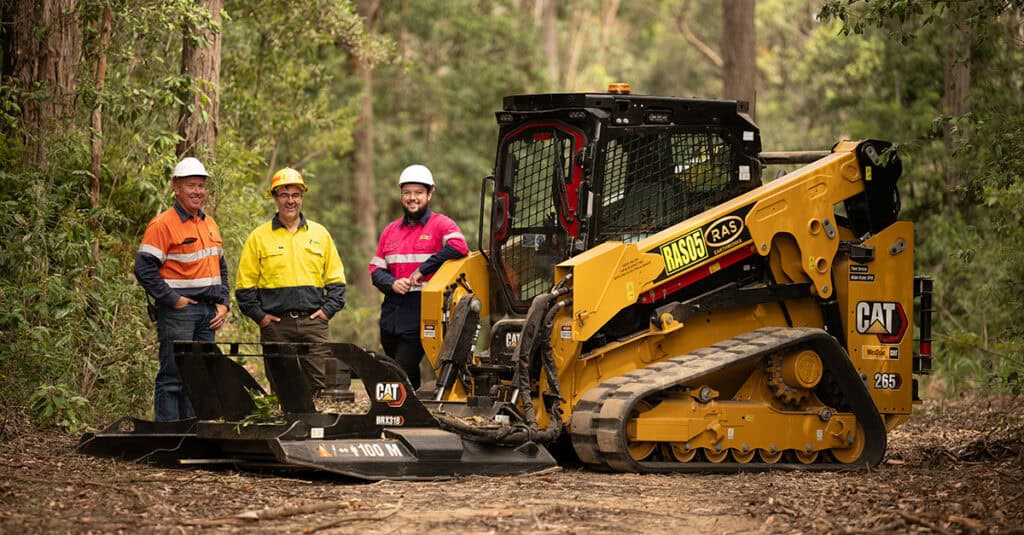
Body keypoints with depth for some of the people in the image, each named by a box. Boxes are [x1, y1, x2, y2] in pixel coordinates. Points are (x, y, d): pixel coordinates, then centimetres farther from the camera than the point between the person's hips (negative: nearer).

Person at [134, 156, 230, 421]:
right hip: (178, 311, -8)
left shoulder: (210, 225, 17)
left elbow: (220, 267, 26)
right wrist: (172, 299, -16)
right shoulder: (163, 225, -9)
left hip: (207, 311, 8)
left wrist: (223, 303, 12)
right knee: (173, 376, -6)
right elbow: (144, 268, -14)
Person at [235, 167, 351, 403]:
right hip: (276, 325, -1)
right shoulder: (259, 237, 6)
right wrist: (259, 315, -4)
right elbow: (244, 285, 6)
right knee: (283, 390, 1)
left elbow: (336, 279, 15)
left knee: (326, 383, -10)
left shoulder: (319, 234, 12)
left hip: (313, 322, 1)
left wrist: (328, 309, 2)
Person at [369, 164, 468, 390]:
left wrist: (423, 270, -21)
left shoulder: (441, 225, -1)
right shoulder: (390, 231, 17)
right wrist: (392, 283, -7)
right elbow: (376, 269, 15)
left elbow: (458, 246, -21)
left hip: (421, 318, -6)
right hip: (391, 317, 6)